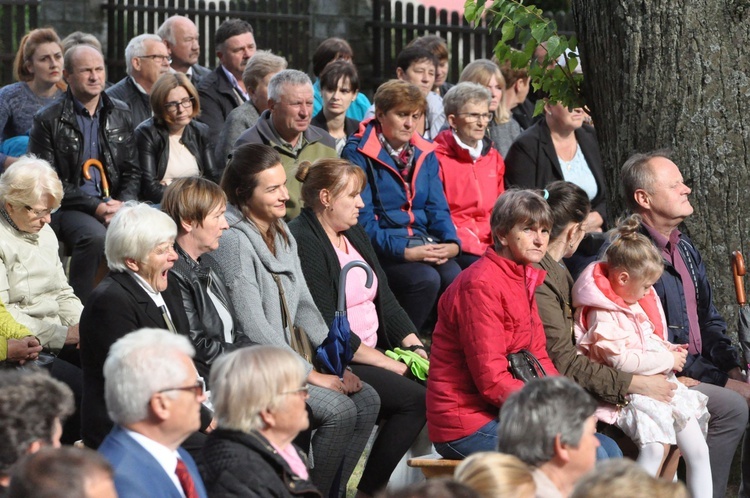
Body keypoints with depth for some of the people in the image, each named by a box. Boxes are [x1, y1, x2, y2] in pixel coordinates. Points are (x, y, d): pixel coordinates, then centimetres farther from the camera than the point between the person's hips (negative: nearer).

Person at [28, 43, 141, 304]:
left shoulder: (121, 114, 15)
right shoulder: (48, 121, 0)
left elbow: (132, 171, 16)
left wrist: (123, 204, -6)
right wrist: (94, 207, -14)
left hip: (115, 205, 4)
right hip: (67, 209, -4)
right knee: (95, 235, -36)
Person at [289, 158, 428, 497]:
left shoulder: (355, 235, 16)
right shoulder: (302, 243, -13)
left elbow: (385, 301, 15)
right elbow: (325, 328, -18)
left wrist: (415, 347, -1)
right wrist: (389, 364, -17)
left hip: (375, 351, 9)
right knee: (413, 399, -24)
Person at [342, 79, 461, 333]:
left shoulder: (425, 153, 17)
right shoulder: (359, 153, -3)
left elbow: (437, 208, 14)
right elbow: (362, 218, -10)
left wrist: (452, 243, -8)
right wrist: (403, 251, -21)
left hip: (423, 243, 5)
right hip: (382, 248, -5)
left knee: (454, 278, -27)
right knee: (425, 279, -32)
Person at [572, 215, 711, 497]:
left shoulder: (635, 301, 13)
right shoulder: (603, 315, -16)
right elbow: (621, 360, -23)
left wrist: (669, 350, 9)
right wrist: (667, 361, -14)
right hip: (627, 391, -9)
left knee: (698, 452, 2)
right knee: (654, 448, -31)